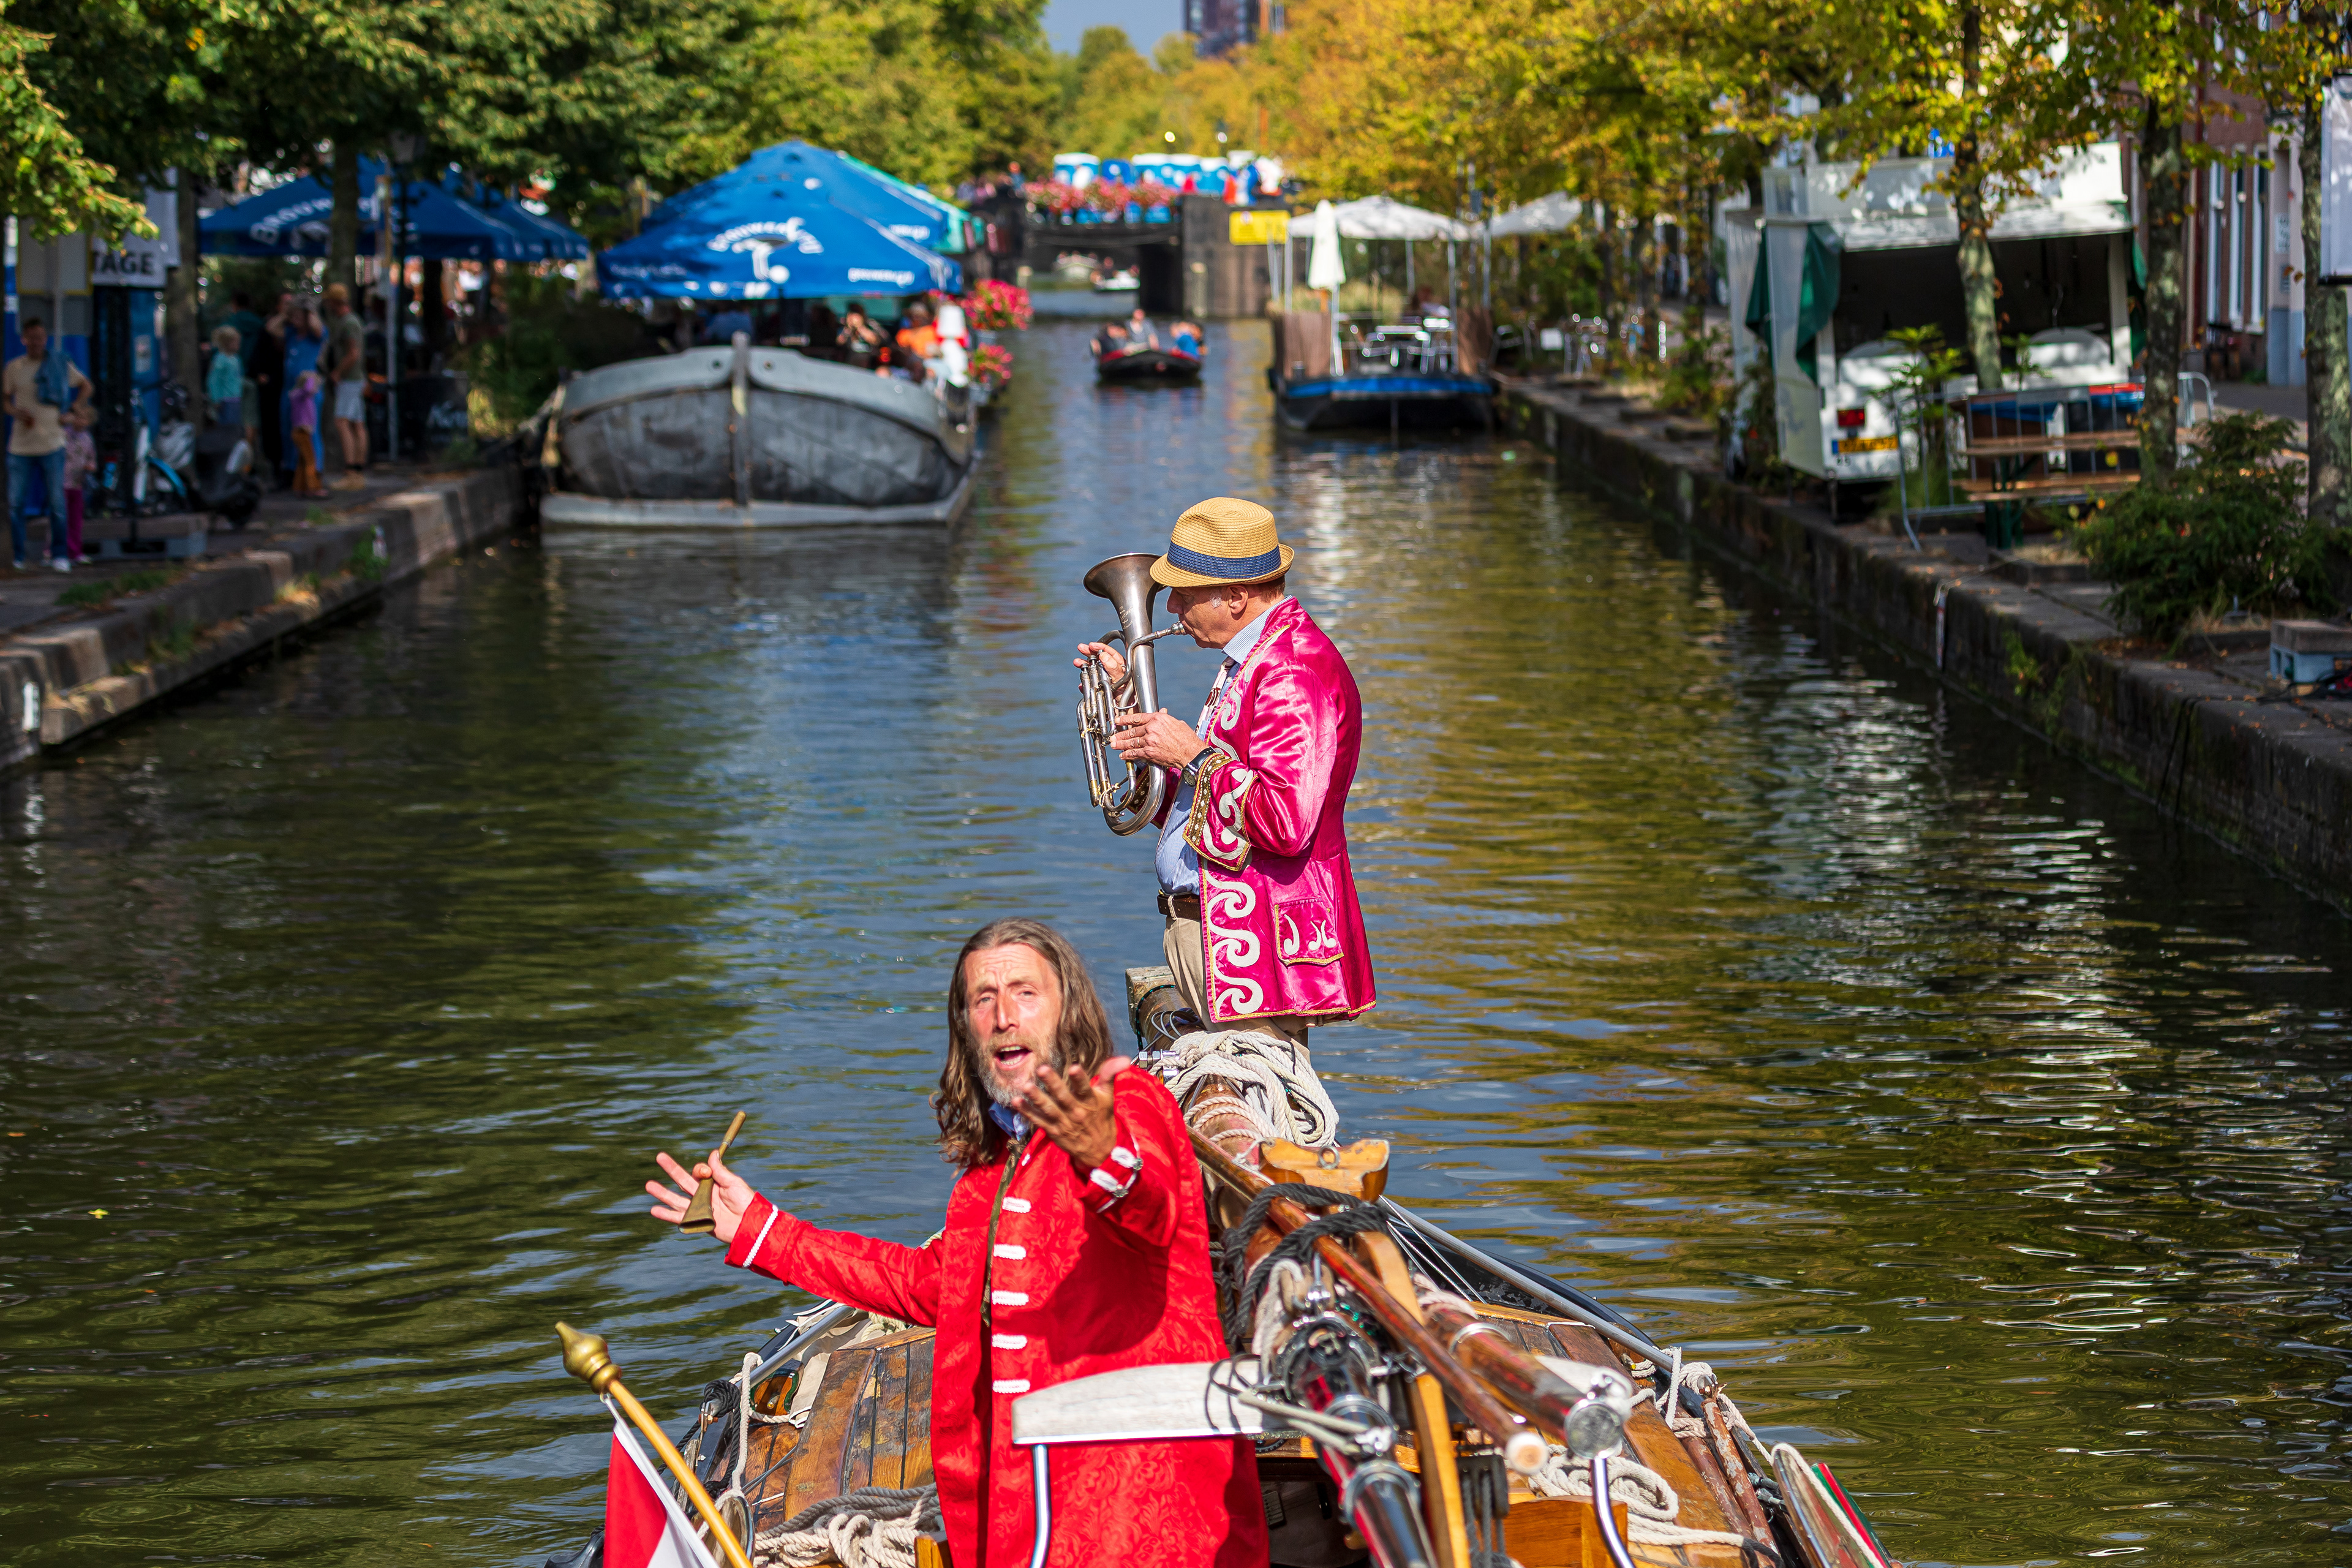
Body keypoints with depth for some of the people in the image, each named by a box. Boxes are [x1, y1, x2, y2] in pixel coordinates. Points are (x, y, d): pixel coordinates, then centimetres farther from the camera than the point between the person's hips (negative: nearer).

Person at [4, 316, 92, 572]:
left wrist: (73, 412, 4)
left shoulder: (60, 365, 3)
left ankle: (59, 555, 11)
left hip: (52, 444, -1)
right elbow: (5, 399, 14)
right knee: (16, 505, 0)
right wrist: (17, 413, -8)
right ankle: (18, 558, 10)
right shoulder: (13, 368, 4)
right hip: (21, 445, 1)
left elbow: (85, 386, 17)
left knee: (57, 503, -1)